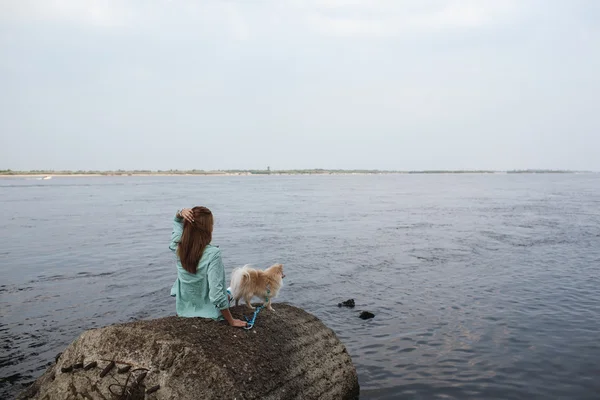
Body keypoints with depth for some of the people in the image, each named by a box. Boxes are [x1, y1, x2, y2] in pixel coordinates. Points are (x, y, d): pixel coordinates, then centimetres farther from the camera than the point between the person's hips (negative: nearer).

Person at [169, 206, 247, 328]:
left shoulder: (178, 247, -16)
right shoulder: (212, 254, -32)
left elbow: (177, 222, 6)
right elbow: (216, 295, -32)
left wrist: (181, 213, -18)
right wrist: (231, 321, -21)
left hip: (183, 310, 4)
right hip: (208, 313, -4)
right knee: (227, 292, 31)